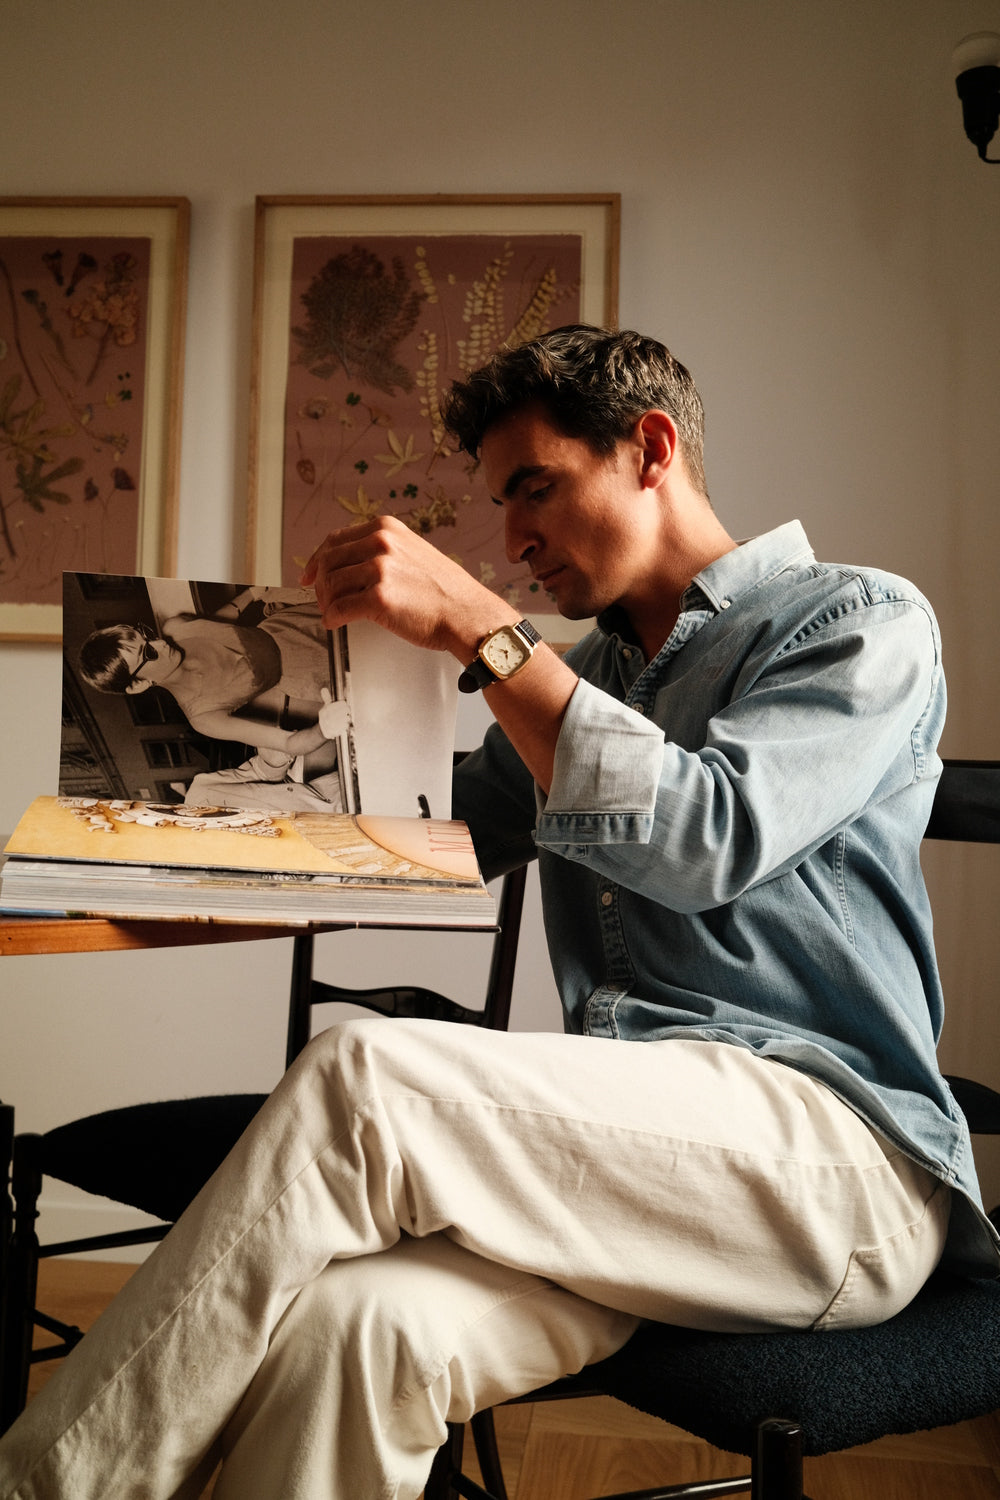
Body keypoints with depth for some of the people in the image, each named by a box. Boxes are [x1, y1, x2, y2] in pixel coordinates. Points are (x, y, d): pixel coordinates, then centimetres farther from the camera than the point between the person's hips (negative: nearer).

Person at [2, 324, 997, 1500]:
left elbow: (707, 839, -14)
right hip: (618, 1152, 5)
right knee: (343, 1326, -29)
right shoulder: (581, 675, 25)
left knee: (364, 1080, -29)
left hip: (831, 1155, -5)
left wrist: (477, 629, -14)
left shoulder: (861, 622, 4)